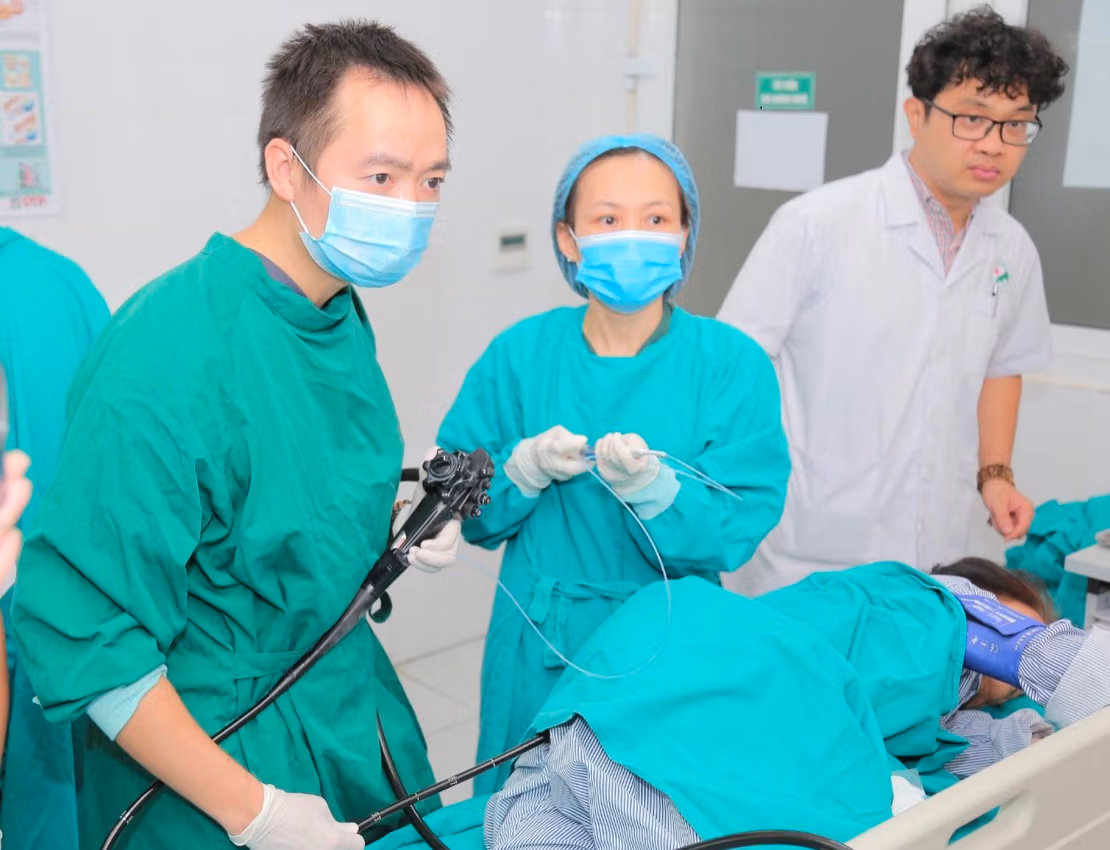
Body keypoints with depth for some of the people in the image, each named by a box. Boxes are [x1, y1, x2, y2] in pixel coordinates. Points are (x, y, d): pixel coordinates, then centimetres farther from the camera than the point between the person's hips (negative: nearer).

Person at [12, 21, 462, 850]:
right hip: (212, 759, -7)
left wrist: (401, 529, -5)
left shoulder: (341, 315, -2)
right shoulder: (165, 355, -27)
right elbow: (83, 635, -26)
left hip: (350, 710, 8)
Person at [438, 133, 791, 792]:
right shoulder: (519, 356, -3)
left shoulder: (734, 363, -7)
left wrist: (651, 488, -29)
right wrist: (527, 470, -20)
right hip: (539, 649, 2)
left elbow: (738, 530, -11)